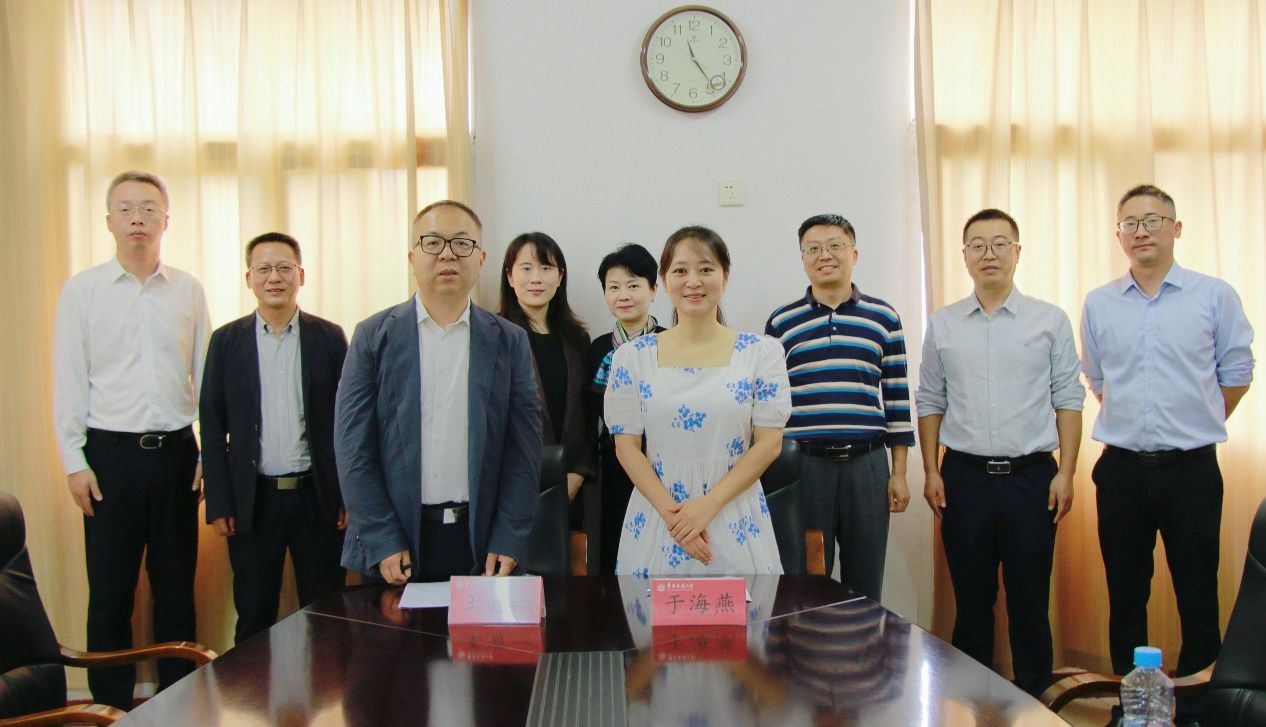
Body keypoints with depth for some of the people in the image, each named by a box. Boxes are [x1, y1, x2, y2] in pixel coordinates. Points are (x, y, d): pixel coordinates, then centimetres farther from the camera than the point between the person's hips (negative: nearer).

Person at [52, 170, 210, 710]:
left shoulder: (188, 290, 5)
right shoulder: (82, 290, 1)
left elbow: (205, 377, 7)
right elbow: (69, 382, 0)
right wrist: (74, 462, -5)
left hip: (176, 451, 2)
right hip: (111, 453, -1)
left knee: (177, 585, 9)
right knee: (110, 590, 5)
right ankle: (112, 705, 17)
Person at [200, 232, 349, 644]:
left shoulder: (329, 338, 3)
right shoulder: (227, 341, 4)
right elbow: (212, 426, 3)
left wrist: (349, 496, -2)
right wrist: (218, 504, -2)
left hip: (317, 497, 0)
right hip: (253, 500, 0)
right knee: (253, 619, 9)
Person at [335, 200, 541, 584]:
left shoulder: (510, 342, 5)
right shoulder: (373, 336, 2)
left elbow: (524, 450, 2)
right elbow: (353, 448, -2)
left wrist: (507, 544, -5)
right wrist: (383, 542, -8)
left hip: (481, 544, 1)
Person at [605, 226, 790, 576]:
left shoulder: (762, 353, -1)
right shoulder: (632, 356, 1)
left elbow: (769, 443, -5)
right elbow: (626, 445, -1)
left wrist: (709, 504, -14)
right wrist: (671, 512, -13)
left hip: (736, 524, 0)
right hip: (655, 517, 1)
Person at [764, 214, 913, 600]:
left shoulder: (883, 318, 7)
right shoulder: (781, 323, 5)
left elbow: (897, 397, 7)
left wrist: (899, 473, 3)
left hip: (867, 465, 1)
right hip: (803, 466, -1)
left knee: (866, 583, 8)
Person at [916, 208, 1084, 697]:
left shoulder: (1050, 321, 3)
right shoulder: (942, 325, 7)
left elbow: (1068, 400, 2)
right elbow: (930, 403, 10)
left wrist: (1066, 473, -5)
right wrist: (931, 472, 3)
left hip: (1030, 475, -1)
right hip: (964, 476, 1)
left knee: (1029, 599, 5)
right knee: (971, 598, 9)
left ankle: (1033, 696, 18)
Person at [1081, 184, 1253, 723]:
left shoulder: (1214, 296, 0)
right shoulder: (1099, 305, 6)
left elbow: (1236, 373, 8)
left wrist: (1195, 428, 9)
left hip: (1191, 468, -2)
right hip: (1122, 469, 2)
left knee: (1198, 596, 3)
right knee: (1125, 597, 9)